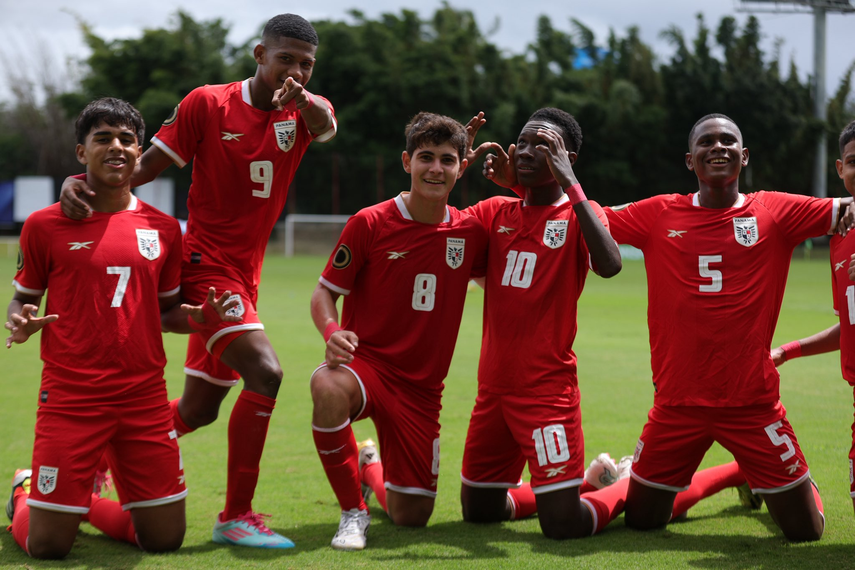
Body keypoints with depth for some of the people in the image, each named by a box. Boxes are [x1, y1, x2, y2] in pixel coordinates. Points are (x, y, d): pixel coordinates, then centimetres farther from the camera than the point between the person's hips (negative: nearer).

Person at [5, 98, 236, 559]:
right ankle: (24, 494, 32)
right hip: (70, 396, -3)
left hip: (145, 397, 3)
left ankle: (88, 504, 33)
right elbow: (23, 299, 9)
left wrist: (203, 316, -4)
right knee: (48, 547, -3)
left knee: (165, 539, 4)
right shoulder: (45, 225, -1)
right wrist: (20, 323, -14)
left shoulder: (162, 228, 8)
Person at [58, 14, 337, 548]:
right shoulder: (208, 103, -5)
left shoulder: (305, 109, 5)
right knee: (265, 372, -24)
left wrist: (303, 99, -43)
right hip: (206, 264, -6)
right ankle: (236, 515, -16)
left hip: (245, 275, 6)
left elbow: (326, 128, -19)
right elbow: (145, 167, -4)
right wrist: (80, 182, -22)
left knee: (199, 410, 12)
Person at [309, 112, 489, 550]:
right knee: (328, 387, -41)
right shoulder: (369, 223, -8)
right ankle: (353, 510, -16)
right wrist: (331, 332, -25)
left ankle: (368, 468, 41)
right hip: (365, 361, -3)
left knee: (411, 517, 3)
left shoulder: (470, 232, 0)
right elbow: (325, 291, -3)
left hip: (421, 388, 3)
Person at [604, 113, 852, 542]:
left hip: (754, 403, 0)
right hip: (677, 404, 0)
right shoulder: (659, 215, 3)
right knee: (642, 521, 9)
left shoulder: (776, 212, 2)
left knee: (805, 530, 4)